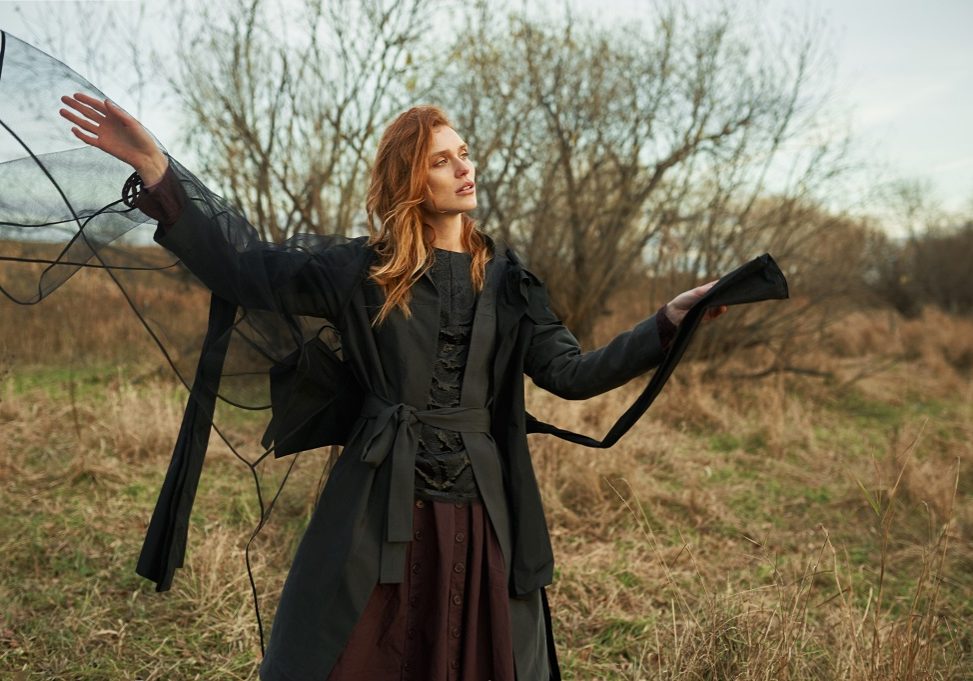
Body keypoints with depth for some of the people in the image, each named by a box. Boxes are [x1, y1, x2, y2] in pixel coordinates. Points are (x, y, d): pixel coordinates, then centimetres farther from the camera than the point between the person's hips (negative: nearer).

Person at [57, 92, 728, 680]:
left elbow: (572, 373, 0)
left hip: (483, 509, 2)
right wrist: (153, 167, -6)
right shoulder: (363, 269, 1)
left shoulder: (507, 279, 7)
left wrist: (671, 319, -10)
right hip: (382, 508, -1)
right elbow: (237, 270, 0)